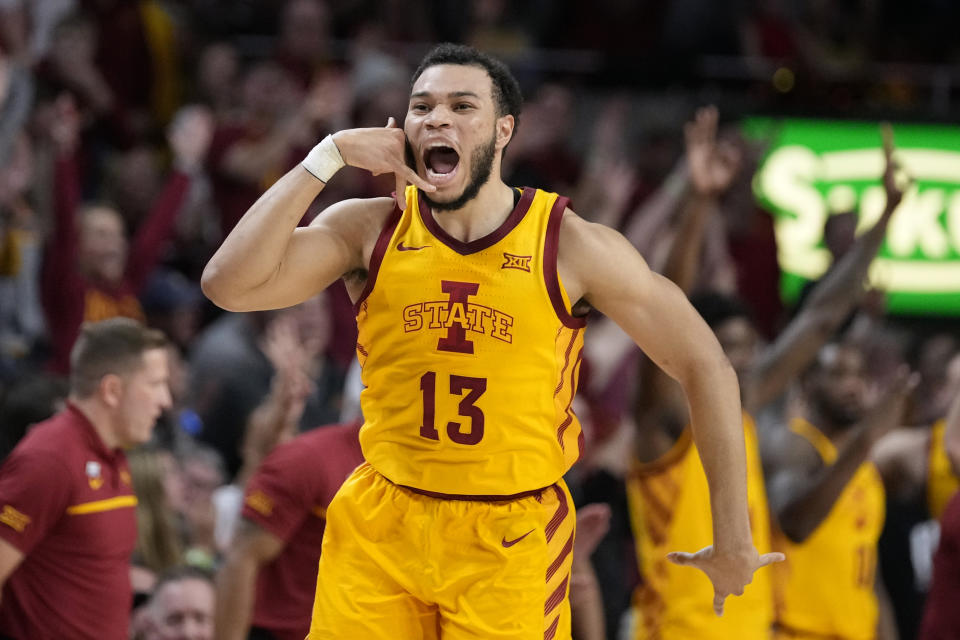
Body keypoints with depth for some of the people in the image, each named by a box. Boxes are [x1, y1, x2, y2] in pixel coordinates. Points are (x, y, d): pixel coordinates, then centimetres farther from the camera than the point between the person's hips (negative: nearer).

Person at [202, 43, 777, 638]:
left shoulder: (572, 247, -8)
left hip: (512, 542, -2)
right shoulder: (369, 230, -3)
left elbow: (706, 367, -2)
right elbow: (230, 285, -15)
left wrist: (733, 543, -2)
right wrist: (328, 157, -18)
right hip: (380, 526, 2)